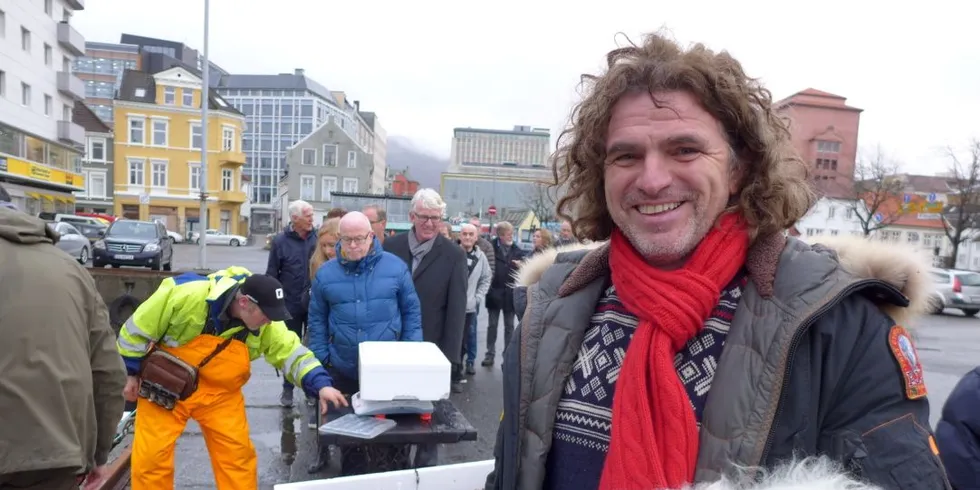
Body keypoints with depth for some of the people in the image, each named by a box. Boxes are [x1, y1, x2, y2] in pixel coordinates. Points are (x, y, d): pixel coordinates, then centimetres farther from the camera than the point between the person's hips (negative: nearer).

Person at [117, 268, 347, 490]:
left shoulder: (266, 323, -19)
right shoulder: (186, 294, -31)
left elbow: (292, 352, -13)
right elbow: (139, 327, -16)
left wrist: (321, 385, -29)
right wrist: (132, 373, -5)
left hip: (220, 393, 3)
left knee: (238, 455, 2)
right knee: (151, 457, 3)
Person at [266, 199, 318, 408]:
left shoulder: (317, 238, -2)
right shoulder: (280, 241, -4)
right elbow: (272, 275, 0)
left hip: (315, 304, 1)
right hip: (291, 305, -1)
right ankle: (288, 389, 26)